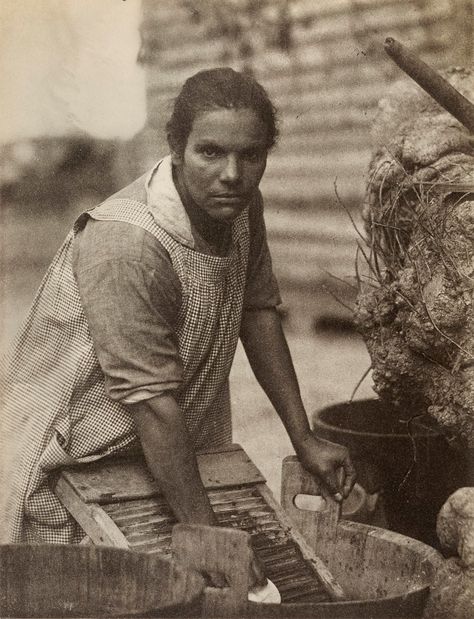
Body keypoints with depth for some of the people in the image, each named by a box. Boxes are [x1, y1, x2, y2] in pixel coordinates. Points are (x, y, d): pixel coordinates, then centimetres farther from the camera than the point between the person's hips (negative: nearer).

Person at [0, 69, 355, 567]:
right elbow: (152, 403, -31)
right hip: (73, 465, -7)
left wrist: (304, 440, 3)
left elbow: (258, 310, 5)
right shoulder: (124, 245, -32)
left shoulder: (240, 206, -7)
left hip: (176, 453, 7)